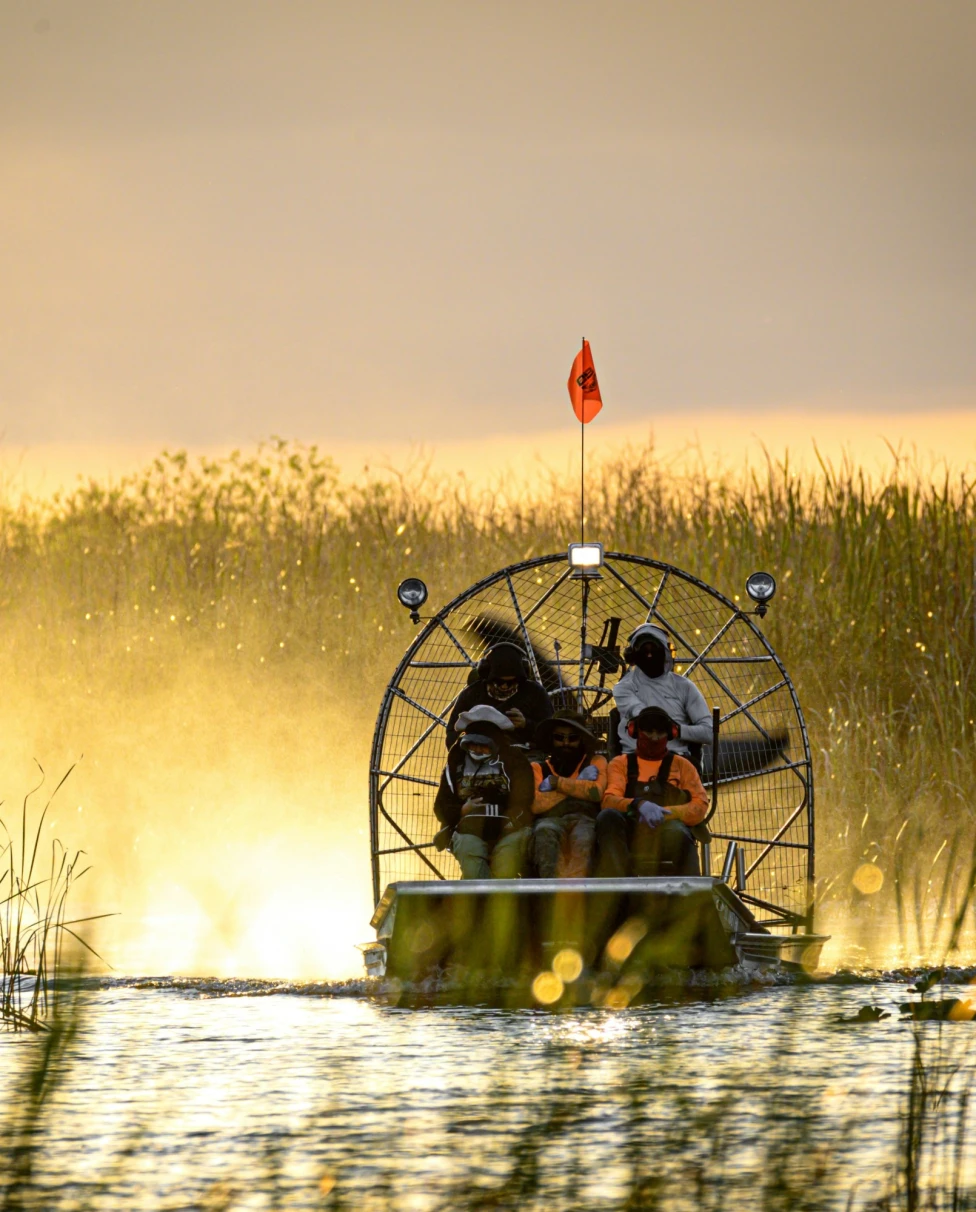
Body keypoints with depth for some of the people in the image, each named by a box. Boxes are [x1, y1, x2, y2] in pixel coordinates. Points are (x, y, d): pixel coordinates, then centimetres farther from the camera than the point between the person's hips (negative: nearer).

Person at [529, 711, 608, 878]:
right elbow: (534, 804, 6)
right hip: (550, 820, 1)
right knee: (544, 833, -39)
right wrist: (578, 784, 7)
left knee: (582, 840, -40)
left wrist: (556, 782, 8)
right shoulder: (538, 768, 27)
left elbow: (596, 792, 6)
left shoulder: (595, 762, 29)